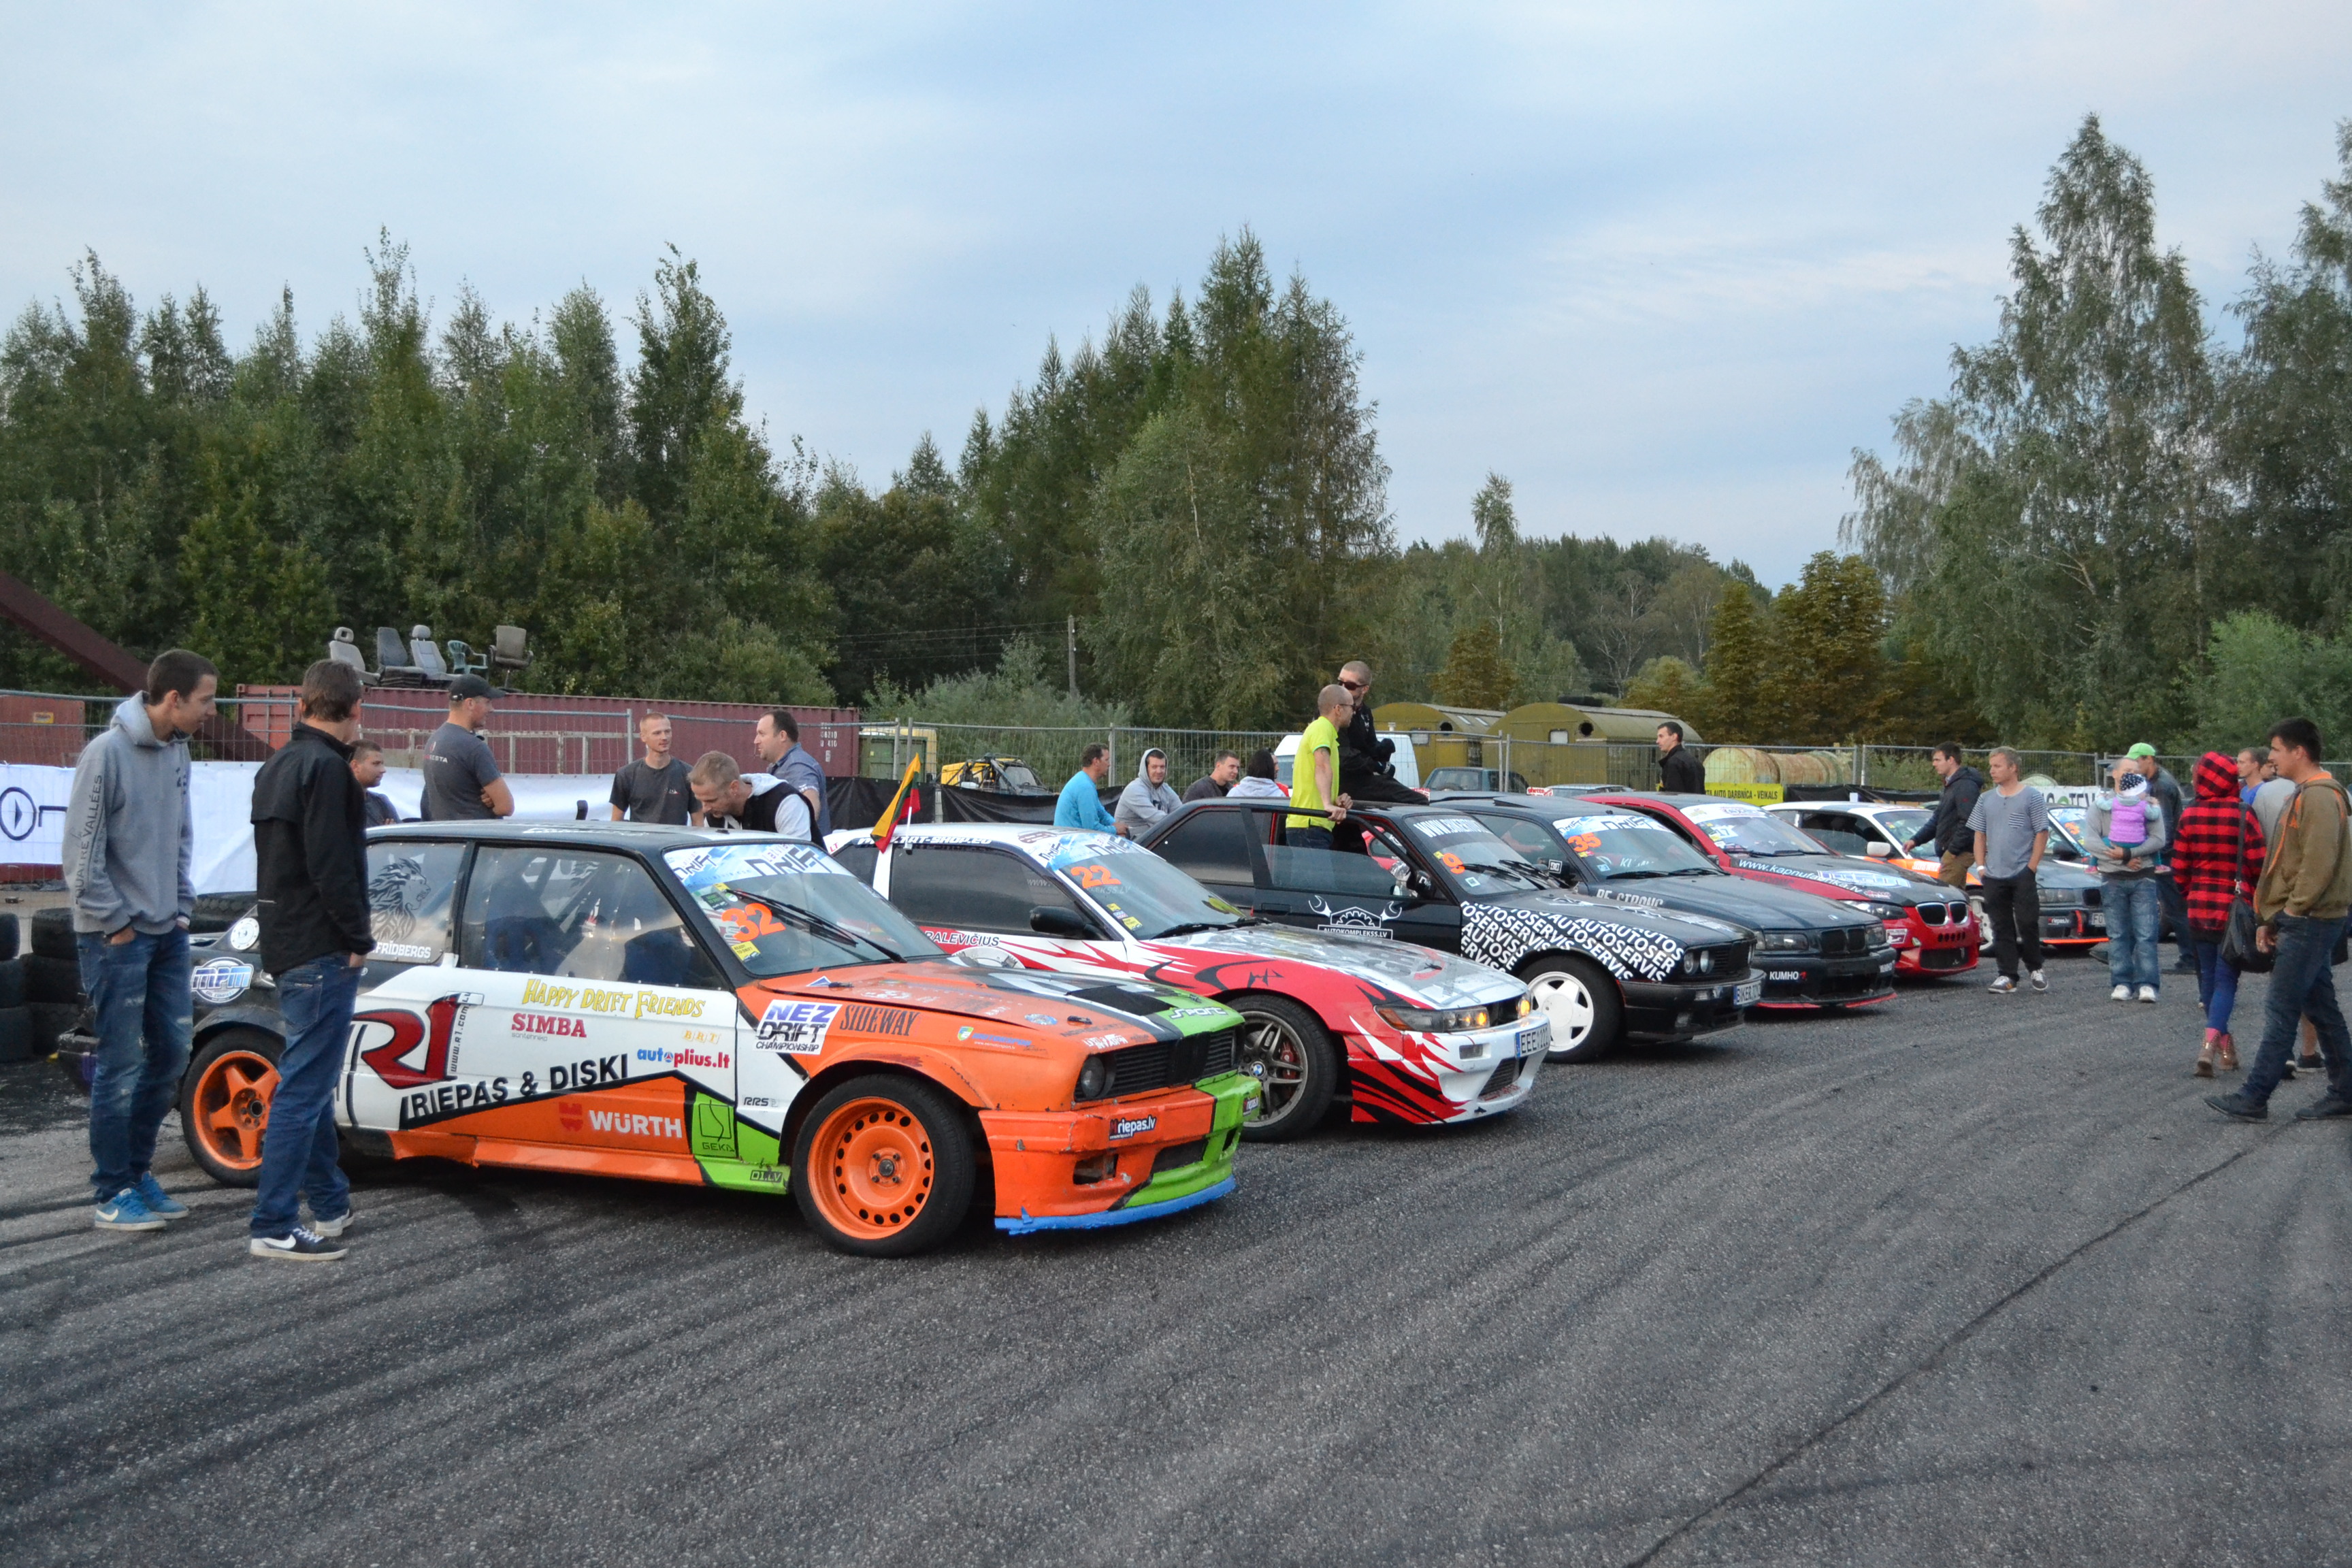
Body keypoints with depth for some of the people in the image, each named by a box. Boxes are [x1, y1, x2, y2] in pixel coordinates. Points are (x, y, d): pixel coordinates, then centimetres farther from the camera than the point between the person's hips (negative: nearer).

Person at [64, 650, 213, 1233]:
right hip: (117, 938, -8)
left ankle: (137, 1171, 25)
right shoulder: (108, 753, -16)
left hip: (167, 932, 8)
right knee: (122, 1066, -2)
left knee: (171, 1053, 12)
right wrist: (116, 924, -12)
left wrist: (182, 906, 9)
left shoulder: (176, 751, 6)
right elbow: (82, 852, -15)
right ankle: (113, 1193, 7)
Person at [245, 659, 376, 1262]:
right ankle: (274, 1228, -4)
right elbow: (332, 868, -20)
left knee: (312, 1082, 18)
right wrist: (359, 937, -12)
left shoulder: (279, 765, 14)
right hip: (321, 951, -10)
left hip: (286, 943, 10)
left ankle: (330, 1205, 28)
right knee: (304, 1088, -7)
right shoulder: (325, 767, -16)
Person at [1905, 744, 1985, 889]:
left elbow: (1967, 823, -24)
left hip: (1958, 853, -11)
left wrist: (1954, 850, -20)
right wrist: (1916, 840, 14)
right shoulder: (1950, 785, 18)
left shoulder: (1966, 786, -17)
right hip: (1949, 851, 11)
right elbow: (1937, 820, 23)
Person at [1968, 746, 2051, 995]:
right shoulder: (1986, 799, 13)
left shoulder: (2032, 797, -1)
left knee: (2027, 923, -3)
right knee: (2002, 928, 4)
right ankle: (2007, 976, 7)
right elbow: (1979, 834, 16)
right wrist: (1981, 866, 5)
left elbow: (2042, 834, -3)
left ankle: (2035, 969, 15)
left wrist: (2031, 867, -9)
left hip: (2022, 874, -4)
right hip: (1994, 876, 4)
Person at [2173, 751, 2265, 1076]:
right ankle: (2210, 1045, -18)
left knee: (2209, 976, 14)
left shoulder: (2189, 817, -1)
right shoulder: (2242, 816, -11)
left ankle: (2226, 1048, 20)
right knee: (2226, 978, -2)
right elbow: (2260, 865, -11)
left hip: (2199, 908, 3)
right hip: (2235, 909, -3)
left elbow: (2179, 867, 2)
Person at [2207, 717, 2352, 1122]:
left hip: (2309, 923, -10)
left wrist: (2293, 908, -16)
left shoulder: (2319, 797, -15)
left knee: (2281, 1013, -8)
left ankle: (2253, 1098, -6)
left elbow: (2320, 862, -24)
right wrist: (2273, 918, 18)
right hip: (2304, 922, 10)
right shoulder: (2305, 795, 17)